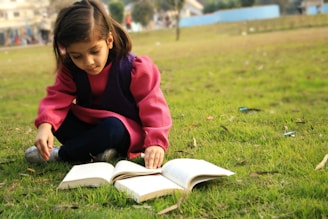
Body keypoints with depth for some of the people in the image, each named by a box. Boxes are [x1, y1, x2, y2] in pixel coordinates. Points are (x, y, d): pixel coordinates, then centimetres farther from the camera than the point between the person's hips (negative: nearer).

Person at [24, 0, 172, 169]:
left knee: (112, 128, -38)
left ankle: (60, 154, -17)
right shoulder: (70, 70, -8)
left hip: (127, 131, -4)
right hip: (90, 127, 4)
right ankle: (96, 151, -24)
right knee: (55, 118, -16)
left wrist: (156, 142, -39)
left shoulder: (136, 69, -20)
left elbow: (153, 108, -23)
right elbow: (58, 97, -19)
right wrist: (45, 124, -40)